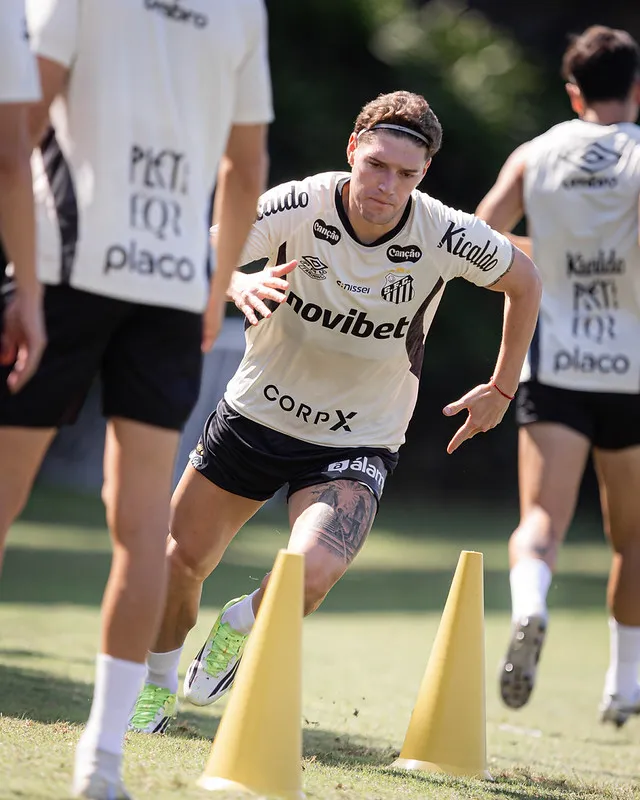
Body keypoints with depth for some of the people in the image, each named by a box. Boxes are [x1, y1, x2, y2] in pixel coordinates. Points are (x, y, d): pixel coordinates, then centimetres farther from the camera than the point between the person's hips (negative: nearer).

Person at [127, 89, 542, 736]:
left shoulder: (447, 237, -18)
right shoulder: (299, 206, -20)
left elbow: (523, 280, 2)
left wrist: (502, 390, 7)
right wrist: (239, 283, -49)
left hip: (356, 446, -1)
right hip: (255, 414, 1)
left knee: (312, 573, -26)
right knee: (180, 561, 8)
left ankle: (241, 627, 11)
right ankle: (158, 687, 39)